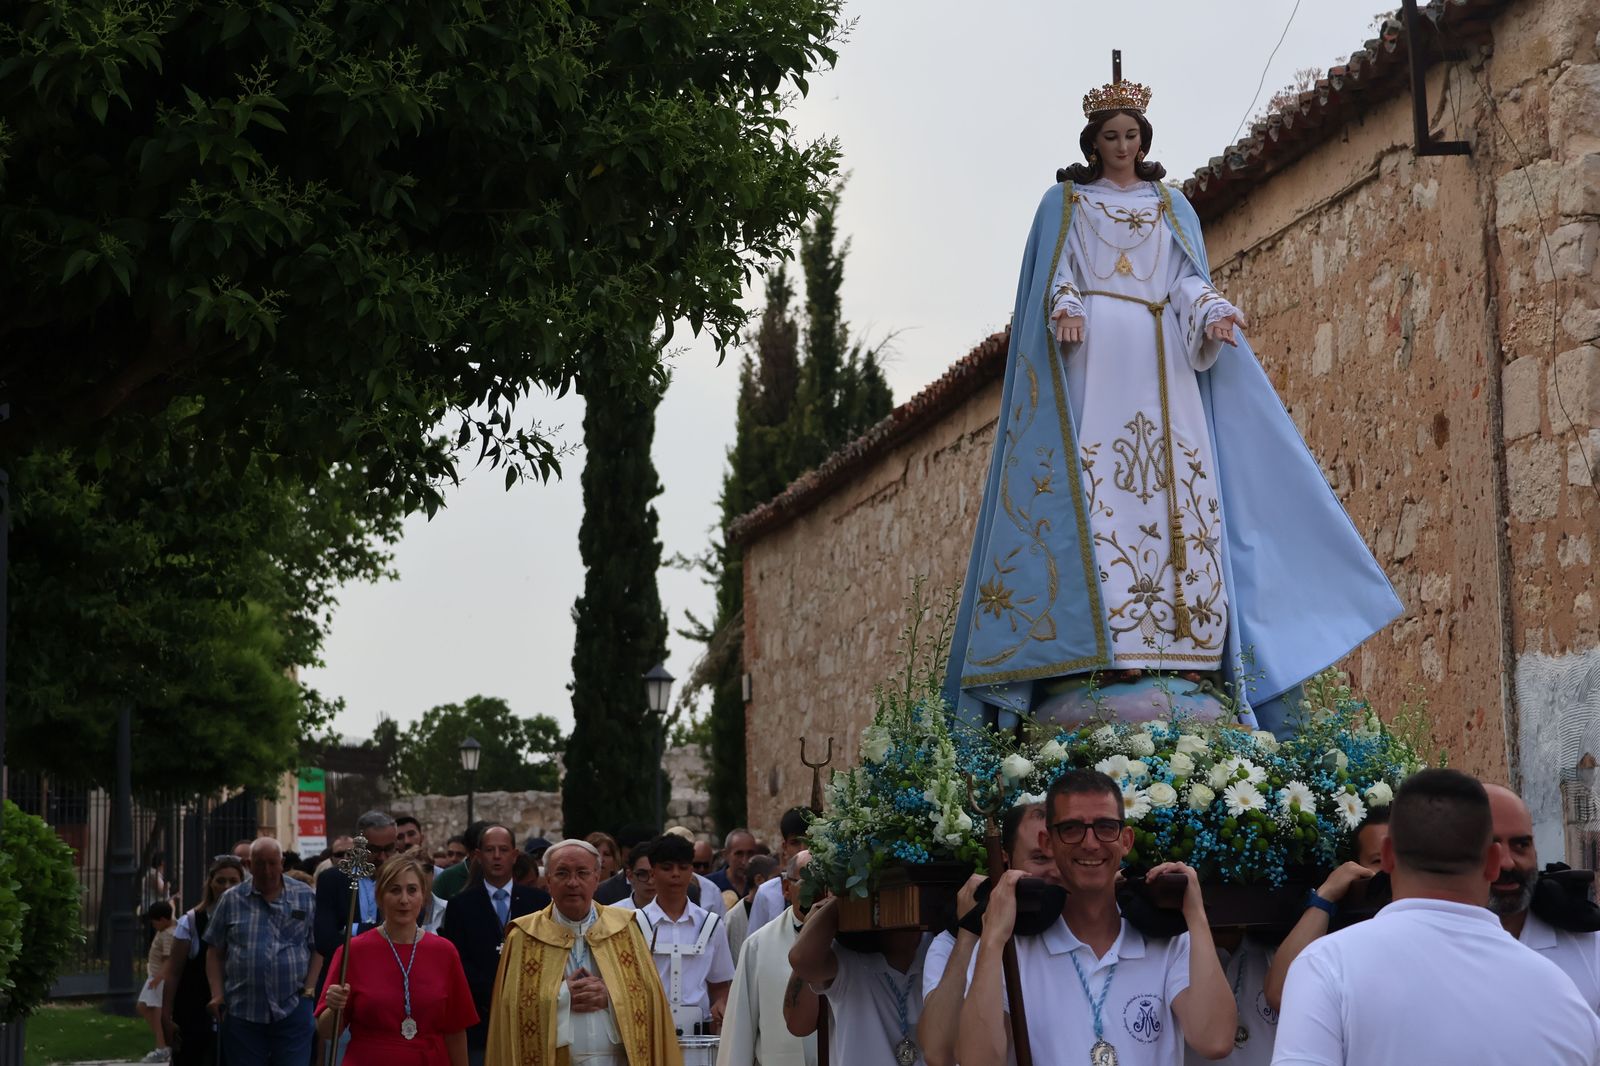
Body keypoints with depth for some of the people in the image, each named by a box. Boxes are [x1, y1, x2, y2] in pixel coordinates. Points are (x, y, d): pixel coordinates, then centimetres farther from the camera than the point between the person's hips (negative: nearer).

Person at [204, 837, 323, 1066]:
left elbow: (318, 948, 8)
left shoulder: (306, 897, 7)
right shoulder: (231, 900, 7)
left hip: (292, 1010, -1)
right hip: (243, 1012, 1)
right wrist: (218, 995, -1)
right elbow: (215, 952, 9)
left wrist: (309, 990, -3)